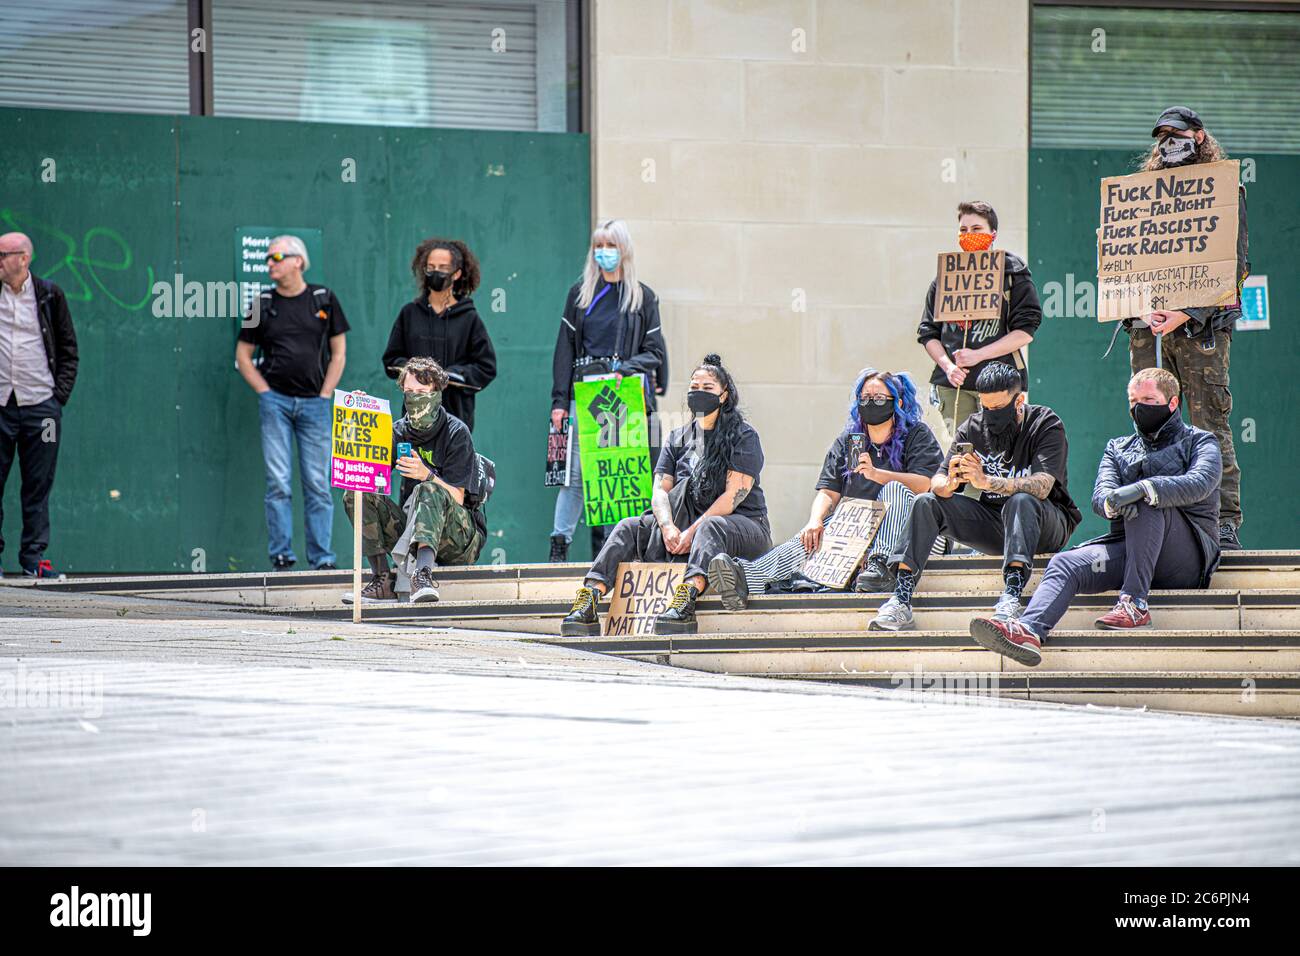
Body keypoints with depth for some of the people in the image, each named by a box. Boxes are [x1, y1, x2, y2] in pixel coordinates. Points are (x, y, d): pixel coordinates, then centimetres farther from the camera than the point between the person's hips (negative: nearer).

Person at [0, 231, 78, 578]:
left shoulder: (49, 295, 4)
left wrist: (60, 394, 2)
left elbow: (68, 349, 10)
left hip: (41, 405, 0)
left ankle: (33, 554, 8)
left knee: (38, 485, 3)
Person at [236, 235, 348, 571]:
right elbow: (242, 355, 11)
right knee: (278, 483, -3)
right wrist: (265, 392, 0)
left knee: (318, 485, 0)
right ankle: (281, 558, 1)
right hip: (275, 401, 0)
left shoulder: (323, 300, 6)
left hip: (314, 403, 0)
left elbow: (338, 352, 9)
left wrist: (325, 394, 0)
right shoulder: (263, 304, 7)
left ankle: (322, 560, 4)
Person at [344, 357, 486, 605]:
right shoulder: (400, 431, 8)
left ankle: (423, 574, -55)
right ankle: (382, 578, -23)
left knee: (429, 491, -35)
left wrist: (426, 475, -32)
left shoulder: (456, 433, -8)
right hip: (412, 527, 5)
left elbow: (456, 498, -14)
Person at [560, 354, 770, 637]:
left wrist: (692, 531, -21)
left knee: (711, 527, -39)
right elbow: (660, 489, 5)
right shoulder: (678, 439, 16)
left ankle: (687, 598, -63)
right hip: (687, 524, 5)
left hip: (742, 522, -5)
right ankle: (589, 597, -33)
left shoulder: (743, 436, -2)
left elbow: (734, 494, -13)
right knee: (629, 528, -14)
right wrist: (668, 528, -17)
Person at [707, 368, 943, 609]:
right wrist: (815, 521, -15)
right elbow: (828, 492, 9)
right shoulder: (846, 440, 17)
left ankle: (880, 565, -46)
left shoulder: (917, 435, 7)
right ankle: (747, 576, -55)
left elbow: (925, 484, -10)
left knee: (895, 489, -32)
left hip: (895, 527, -2)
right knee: (812, 536, -28)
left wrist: (876, 474, -24)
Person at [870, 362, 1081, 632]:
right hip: (993, 521, 5)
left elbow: (1041, 486, -28)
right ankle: (901, 600, -24)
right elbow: (936, 482, -4)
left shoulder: (1046, 424, -12)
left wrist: (987, 481, -41)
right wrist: (949, 483, -29)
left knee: (1022, 501, -37)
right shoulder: (973, 427, 1)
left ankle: (1011, 597, -50)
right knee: (926, 503, -12)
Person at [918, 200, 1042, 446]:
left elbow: (1026, 330, -4)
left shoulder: (1012, 272, 4)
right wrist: (947, 366, -5)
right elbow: (928, 332, 14)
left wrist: (979, 355, -11)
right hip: (953, 383, 3)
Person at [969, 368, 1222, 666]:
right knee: (1065, 563, -22)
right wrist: (1112, 503, -22)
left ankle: (1135, 604, -39)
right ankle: (1030, 630, -47)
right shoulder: (1118, 448, 25)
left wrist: (1141, 490, -29)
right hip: (1127, 546, 4)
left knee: (1145, 504, -32)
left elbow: (1199, 484, -12)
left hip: (1188, 557, -4)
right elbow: (1100, 495, 6)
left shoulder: (1199, 442, 12)